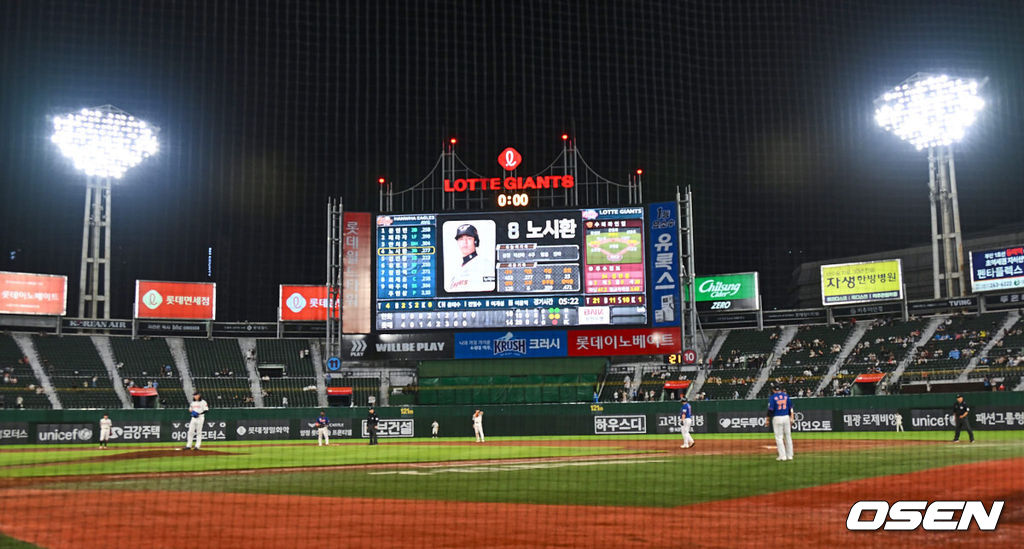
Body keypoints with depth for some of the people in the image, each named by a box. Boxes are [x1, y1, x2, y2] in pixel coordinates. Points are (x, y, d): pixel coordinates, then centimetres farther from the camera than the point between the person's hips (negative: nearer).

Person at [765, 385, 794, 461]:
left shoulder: (772, 397, -5)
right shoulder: (786, 396, 8)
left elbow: (770, 410, -10)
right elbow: (790, 408, 8)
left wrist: (767, 420, -3)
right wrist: (791, 418, 12)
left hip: (777, 418, -4)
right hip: (786, 417, 4)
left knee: (779, 437, 0)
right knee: (788, 436, 11)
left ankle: (782, 456, -4)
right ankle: (789, 456, 14)